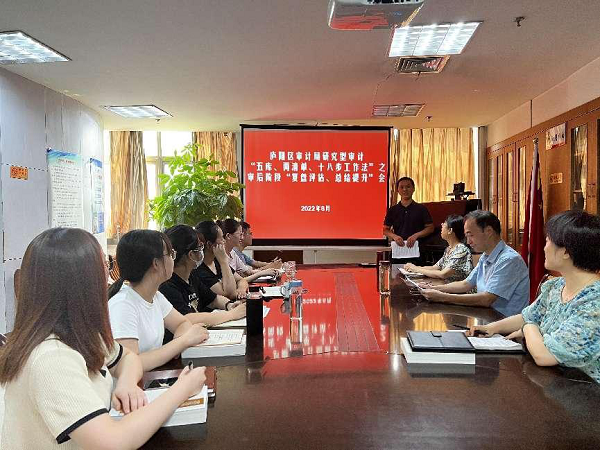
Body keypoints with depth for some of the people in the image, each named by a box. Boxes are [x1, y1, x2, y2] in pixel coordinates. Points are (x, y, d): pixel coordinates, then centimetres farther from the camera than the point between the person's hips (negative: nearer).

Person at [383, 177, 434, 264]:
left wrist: (415, 235, -12)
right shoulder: (393, 210, 9)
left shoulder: (421, 209, 5)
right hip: (397, 249, 1)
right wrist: (394, 236, -11)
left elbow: (430, 228, 3)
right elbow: (385, 229, 10)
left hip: (415, 249, -1)